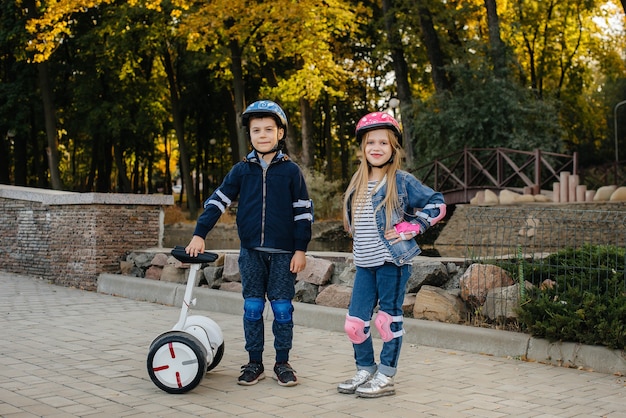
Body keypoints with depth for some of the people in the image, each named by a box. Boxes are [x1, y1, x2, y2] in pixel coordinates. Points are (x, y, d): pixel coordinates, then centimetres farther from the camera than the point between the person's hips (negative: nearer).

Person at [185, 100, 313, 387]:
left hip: (283, 252, -2)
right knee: (252, 307, 6)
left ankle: (283, 363, 13)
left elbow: (303, 210, 1)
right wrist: (199, 234, -4)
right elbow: (218, 201, 5)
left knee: (282, 307, 2)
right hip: (251, 251, 2)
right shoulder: (242, 170, 5)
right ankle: (254, 363, 15)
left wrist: (300, 249, -3)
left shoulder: (290, 170, 0)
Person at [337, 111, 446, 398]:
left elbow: (437, 204, -3)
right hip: (364, 264, 5)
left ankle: (385, 377, 14)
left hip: (392, 262, -5)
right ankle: (365, 370, 24)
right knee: (354, 322, 6)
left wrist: (411, 228, -10)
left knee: (388, 319, 2)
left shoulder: (402, 181, -5)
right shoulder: (358, 183, 10)